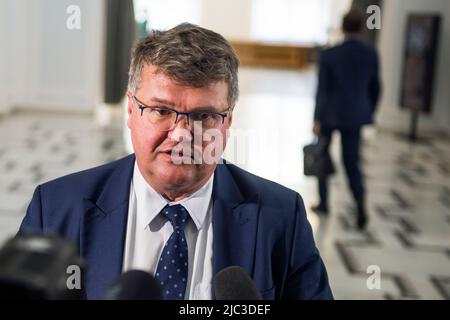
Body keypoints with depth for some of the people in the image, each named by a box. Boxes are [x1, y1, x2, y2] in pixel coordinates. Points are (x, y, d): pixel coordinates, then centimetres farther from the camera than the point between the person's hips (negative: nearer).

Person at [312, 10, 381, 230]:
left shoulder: (329, 55, -13)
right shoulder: (371, 54, -3)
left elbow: (322, 89, -12)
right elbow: (374, 88, 5)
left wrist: (316, 120, -8)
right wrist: (369, 113, 19)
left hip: (330, 113, -2)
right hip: (355, 115, 3)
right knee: (351, 163, 9)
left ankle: (323, 203, 28)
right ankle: (361, 204, -15)